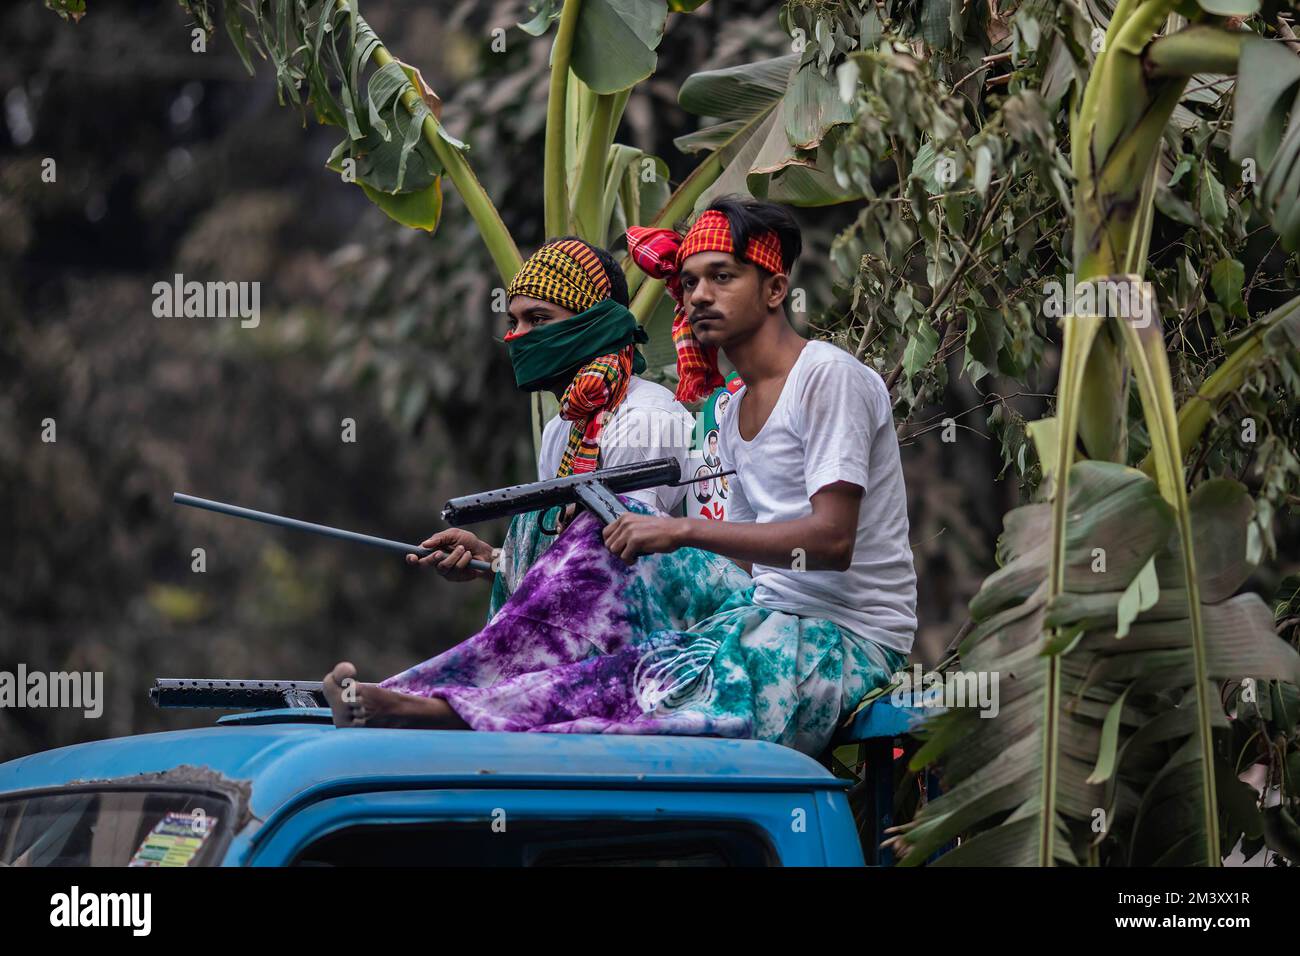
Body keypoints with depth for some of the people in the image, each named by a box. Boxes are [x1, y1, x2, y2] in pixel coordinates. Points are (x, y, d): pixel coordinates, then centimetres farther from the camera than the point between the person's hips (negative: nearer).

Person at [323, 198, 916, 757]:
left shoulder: (828, 376, -10)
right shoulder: (735, 414, 19)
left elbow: (832, 540, -21)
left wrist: (684, 531, -22)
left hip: (847, 643, -8)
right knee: (608, 535, -5)